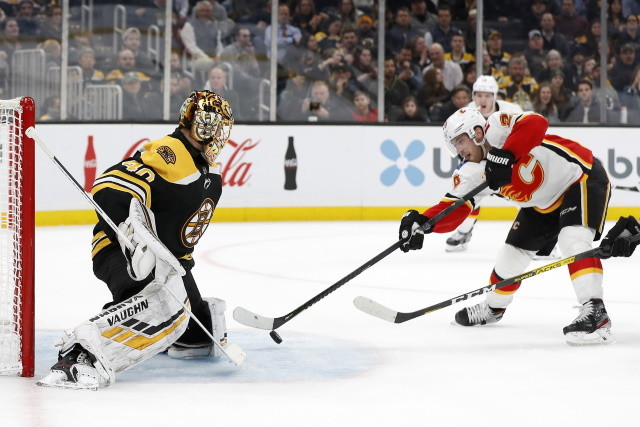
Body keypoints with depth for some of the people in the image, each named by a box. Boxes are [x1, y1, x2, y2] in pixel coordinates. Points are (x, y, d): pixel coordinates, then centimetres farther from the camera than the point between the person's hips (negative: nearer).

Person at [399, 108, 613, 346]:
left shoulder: (498, 128, -25)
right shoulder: (473, 174, -5)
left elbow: (535, 124, -43)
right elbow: (453, 208, -13)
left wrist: (505, 156, -50)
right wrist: (423, 222, -30)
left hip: (583, 177, -9)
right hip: (544, 203, 9)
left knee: (573, 240, -29)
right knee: (513, 250, 14)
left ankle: (595, 311, -34)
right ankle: (493, 308, 37)